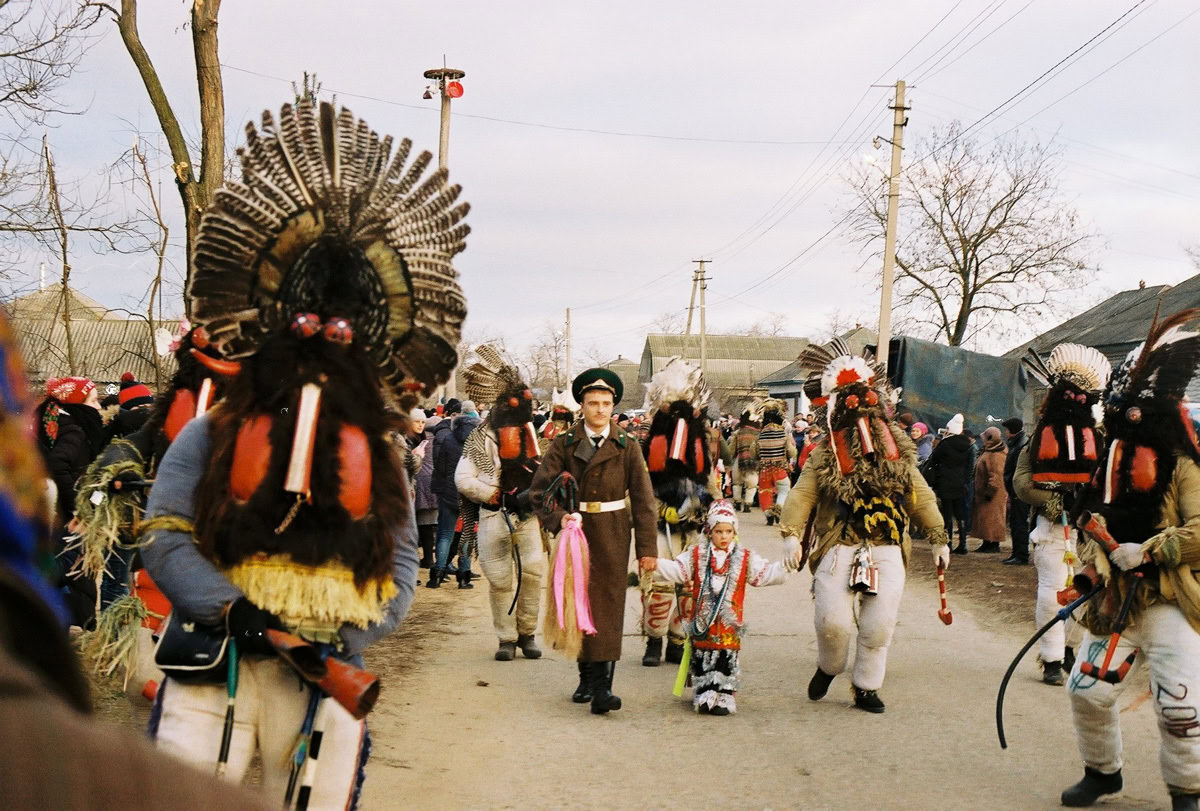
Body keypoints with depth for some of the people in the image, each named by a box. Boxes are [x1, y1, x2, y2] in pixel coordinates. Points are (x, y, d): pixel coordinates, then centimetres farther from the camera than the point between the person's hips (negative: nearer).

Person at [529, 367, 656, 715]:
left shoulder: (627, 447, 2)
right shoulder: (564, 444, 2)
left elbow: (643, 498, 2)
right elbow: (540, 488, 0)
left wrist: (647, 547, -3)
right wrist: (558, 517, -18)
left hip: (612, 536, -1)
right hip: (575, 531, 1)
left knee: (608, 605, -9)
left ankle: (602, 686, -13)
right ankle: (586, 677, 21)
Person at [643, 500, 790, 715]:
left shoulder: (745, 558, 7)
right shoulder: (696, 555, 5)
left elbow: (766, 574, 5)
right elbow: (676, 569, -2)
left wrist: (785, 565, -10)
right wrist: (656, 565, -18)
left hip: (729, 624, 0)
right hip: (702, 623, 0)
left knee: (726, 660, -3)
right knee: (702, 659, 2)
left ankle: (724, 696, 2)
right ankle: (705, 693, 10)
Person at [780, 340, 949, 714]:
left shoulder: (897, 450, 10)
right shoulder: (826, 454, 1)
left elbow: (920, 496, 15)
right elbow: (802, 494, -5)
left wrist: (937, 537, 14)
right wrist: (791, 533, -19)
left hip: (887, 550, 3)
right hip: (838, 548, -2)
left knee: (879, 626, 0)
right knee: (833, 622, -9)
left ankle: (866, 687, 19)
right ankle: (828, 668, 22)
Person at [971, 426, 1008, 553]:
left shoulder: (996, 456, -22)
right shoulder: (988, 452, 13)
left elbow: (996, 476, -26)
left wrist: (990, 491, -24)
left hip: (994, 495, -11)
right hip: (984, 493, 11)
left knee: (992, 519, -5)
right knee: (984, 518, 14)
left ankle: (994, 544, 0)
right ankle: (987, 543, 20)